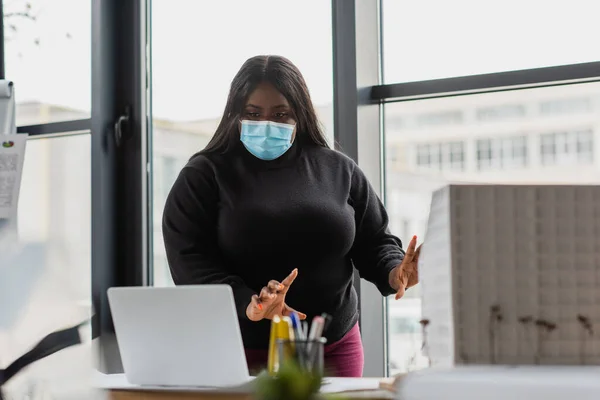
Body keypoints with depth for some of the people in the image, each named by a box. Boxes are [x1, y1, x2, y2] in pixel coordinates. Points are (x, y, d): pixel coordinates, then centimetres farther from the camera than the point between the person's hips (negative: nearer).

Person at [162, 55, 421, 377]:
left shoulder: (339, 170, 9)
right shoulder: (204, 175, 0)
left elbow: (374, 242, 12)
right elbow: (188, 260, -9)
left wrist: (394, 274, -12)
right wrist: (246, 303, -26)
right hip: (239, 353, -2)